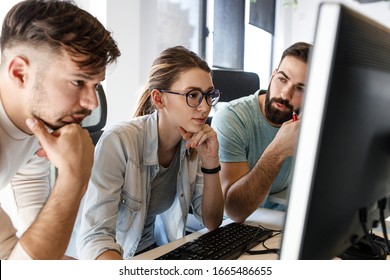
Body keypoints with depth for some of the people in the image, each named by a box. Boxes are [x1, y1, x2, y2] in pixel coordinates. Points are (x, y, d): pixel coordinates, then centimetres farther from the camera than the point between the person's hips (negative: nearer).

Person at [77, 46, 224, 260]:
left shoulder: (195, 142, -6)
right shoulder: (118, 141, -24)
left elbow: (212, 223, -3)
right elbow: (94, 239, -27)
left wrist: (210, 162, -17)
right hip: (115, 258, -4)